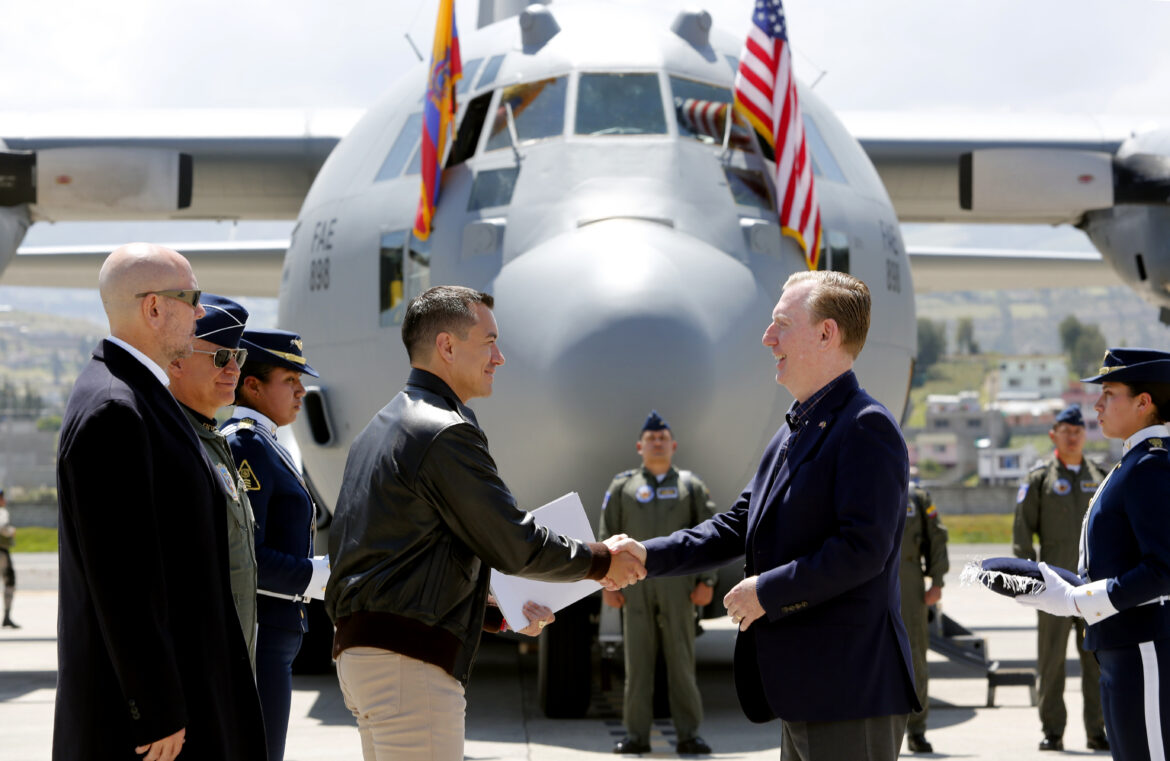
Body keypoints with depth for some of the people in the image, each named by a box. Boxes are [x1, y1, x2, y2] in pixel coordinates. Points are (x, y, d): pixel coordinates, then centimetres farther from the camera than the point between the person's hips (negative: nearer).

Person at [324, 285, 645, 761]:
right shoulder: (446, 433, -12)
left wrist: (497, 611, 24)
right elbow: (516, 545, -11)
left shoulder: (383, 427, 20)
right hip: (407, 660, -11)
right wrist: (601, 561, 5)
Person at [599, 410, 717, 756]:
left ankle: (688, 734, 3)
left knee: (681, 659, -1)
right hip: (635, 586, 0)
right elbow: (607, 537, 7)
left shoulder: (691, 486, 10)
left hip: (678, 585, 0)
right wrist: (608, 584, -1)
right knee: (637, 660, 0)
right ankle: (636, 735, 4)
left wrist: (707, 582, -5)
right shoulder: (623, 486, 10)